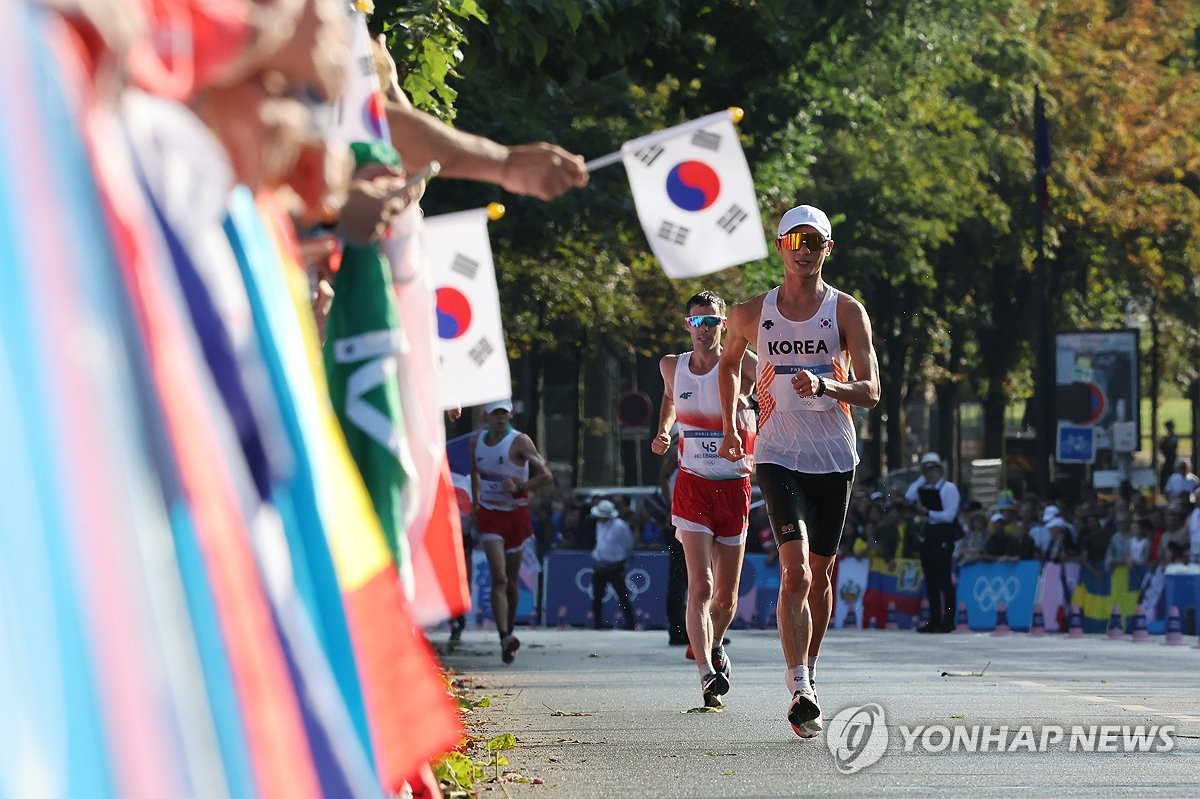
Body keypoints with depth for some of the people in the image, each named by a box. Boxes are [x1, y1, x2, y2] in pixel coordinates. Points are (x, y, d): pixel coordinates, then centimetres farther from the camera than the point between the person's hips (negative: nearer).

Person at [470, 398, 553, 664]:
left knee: (511, 581, 9)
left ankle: (509, 632, 27)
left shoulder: (520, 442, -9)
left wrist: (519, 487, -22)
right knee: (499, 578, -15)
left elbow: (546, 475, -10)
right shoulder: (477, 441, 4)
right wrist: (475, 505, 19)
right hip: (489, 515, 1)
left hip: (516, 514, -1)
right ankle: (505, 638, -26)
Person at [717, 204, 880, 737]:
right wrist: (729, 426, 20)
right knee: (796, 568, -18)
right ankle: (800, 691, -27)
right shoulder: (752, 314, 4)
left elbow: (870, 392, -7)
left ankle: (807, 676, 30)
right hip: (778, 457, -1)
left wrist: (827, 385, -25)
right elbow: (729, 363, 25)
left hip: (835, 459, 1)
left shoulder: (847, 312, 0)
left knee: (820, 574, 10)